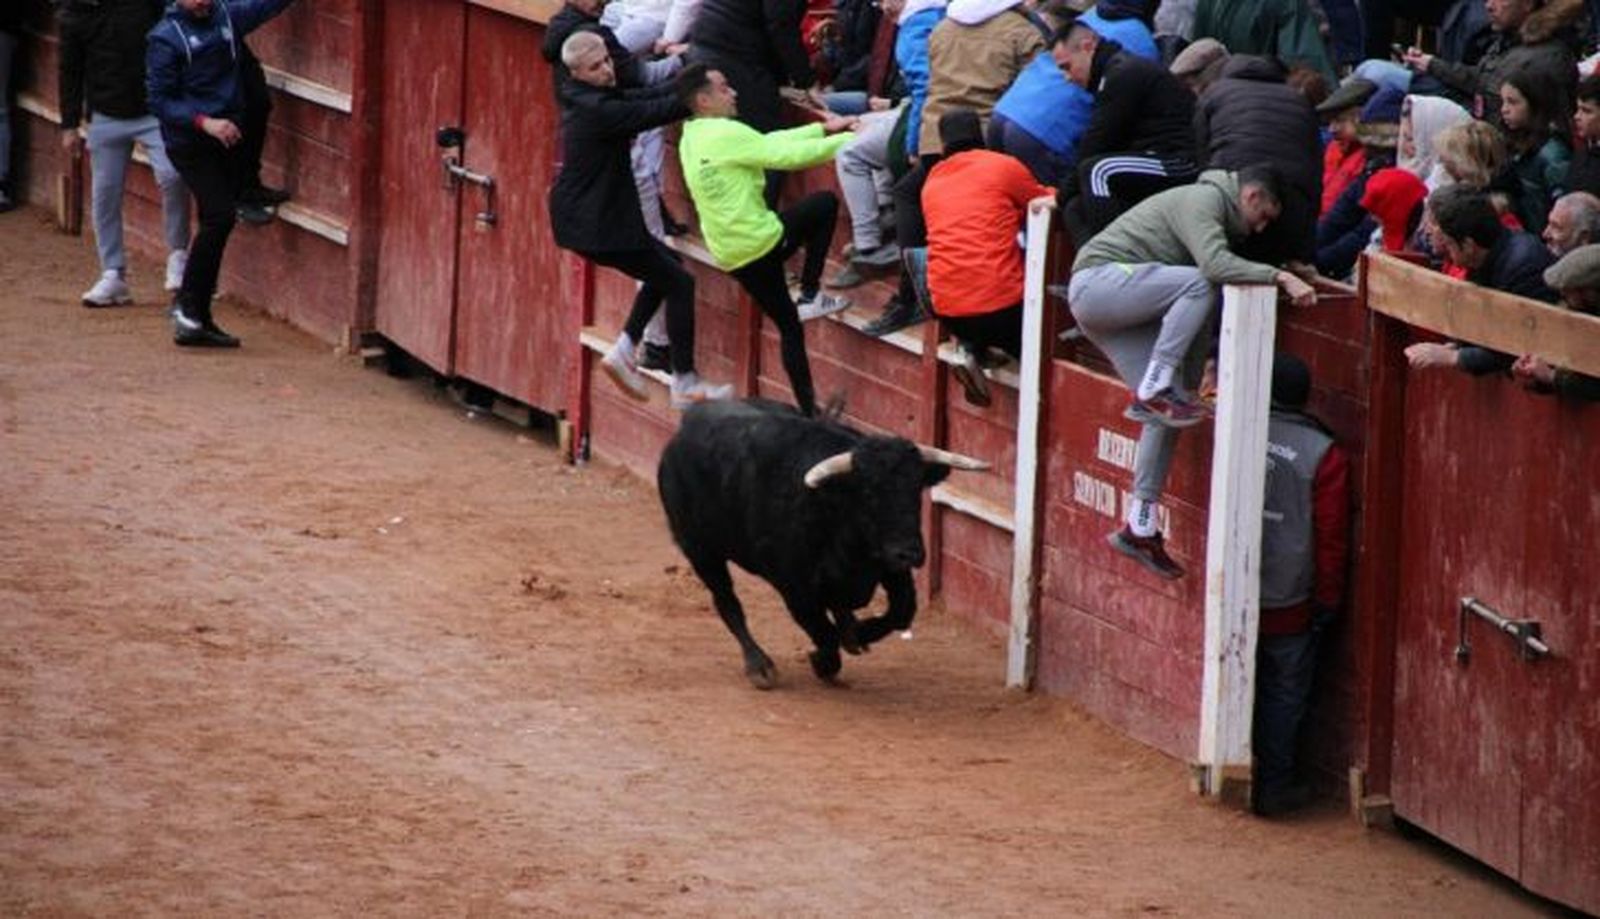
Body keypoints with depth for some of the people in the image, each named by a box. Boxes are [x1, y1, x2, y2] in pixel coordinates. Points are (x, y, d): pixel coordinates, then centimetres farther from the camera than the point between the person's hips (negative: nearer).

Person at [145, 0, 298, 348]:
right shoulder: (165, 38, -8)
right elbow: (159, 101, -10)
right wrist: (204, 122, -21)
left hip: (228, 140, 6)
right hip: (190, 145, -6)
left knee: (215, 227, 6)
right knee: (220, 216, -19)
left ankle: (198, 319, 12)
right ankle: (188, 306, -11)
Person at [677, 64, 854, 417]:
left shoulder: (691, 139, 12)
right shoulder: (724, 135, -18)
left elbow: (771, 143, 16)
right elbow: (789, 156, -17)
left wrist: (823, 129, 15)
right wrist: (847, 142, -6)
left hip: (728, 252, 9)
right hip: (759, 243, -9)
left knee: (789, 326, 19)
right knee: (824, 203, 7)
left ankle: (807, 407, 18)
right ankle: (810, 295, 6)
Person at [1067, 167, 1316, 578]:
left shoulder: (1207, 204, 22)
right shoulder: (1203, 199, -11)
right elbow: (1215, 264, -27)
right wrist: (1279, 277, -28)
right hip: (1099, 279, -10)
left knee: (1164, 415, 2)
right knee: (1199, 284, -28)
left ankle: (1141, 526, 3)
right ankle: (1155, 388, -26)